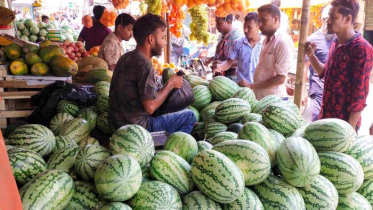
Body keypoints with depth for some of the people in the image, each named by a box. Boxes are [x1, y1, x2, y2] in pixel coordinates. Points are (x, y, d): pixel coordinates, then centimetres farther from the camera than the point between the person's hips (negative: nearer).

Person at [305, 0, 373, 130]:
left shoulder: (362, 49, -17)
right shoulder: (335, 44, 7)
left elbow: (360, 93, -17)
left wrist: (351, 127, -16)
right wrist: (311, 55, 3)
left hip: (344, 121, -7)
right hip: (325, 116, 7)